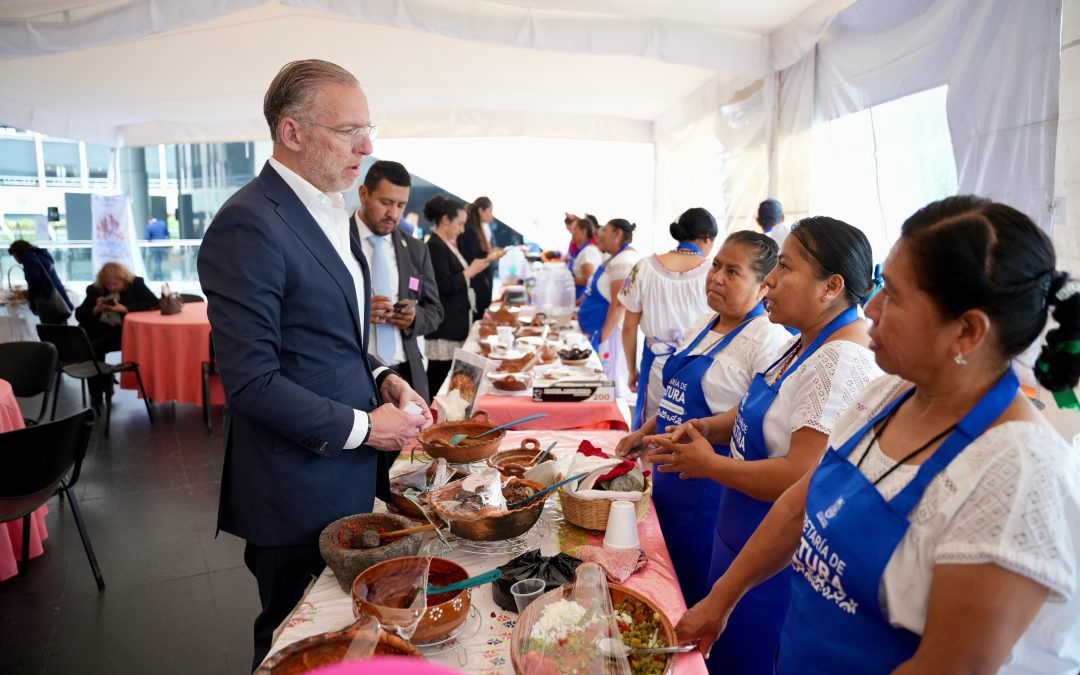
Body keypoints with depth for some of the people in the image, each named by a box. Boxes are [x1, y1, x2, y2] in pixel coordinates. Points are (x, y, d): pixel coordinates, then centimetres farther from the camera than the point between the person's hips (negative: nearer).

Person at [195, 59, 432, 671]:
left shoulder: (329, 213, 9)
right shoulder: (249, 225, -21)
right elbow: (252, 382, -23)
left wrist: (381, 379, 1)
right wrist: (362, 427, -17)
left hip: (348, 481, 8)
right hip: (299, 496, -8)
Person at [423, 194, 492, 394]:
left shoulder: (448, 244, 16)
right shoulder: (435, 246, -13)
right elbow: (443, 285, -20)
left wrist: (474, 268, 7)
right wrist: (471, 271, -11)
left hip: (455, 324, 10)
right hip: (444, 326, -9)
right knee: (440, 380, -6)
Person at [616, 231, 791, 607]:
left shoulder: (768, 340, -17)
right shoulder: (703, 325, 10)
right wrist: (645, 432, 14)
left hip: (709, 491, -8)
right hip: (670, 478, 8)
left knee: (695, 595, 8)